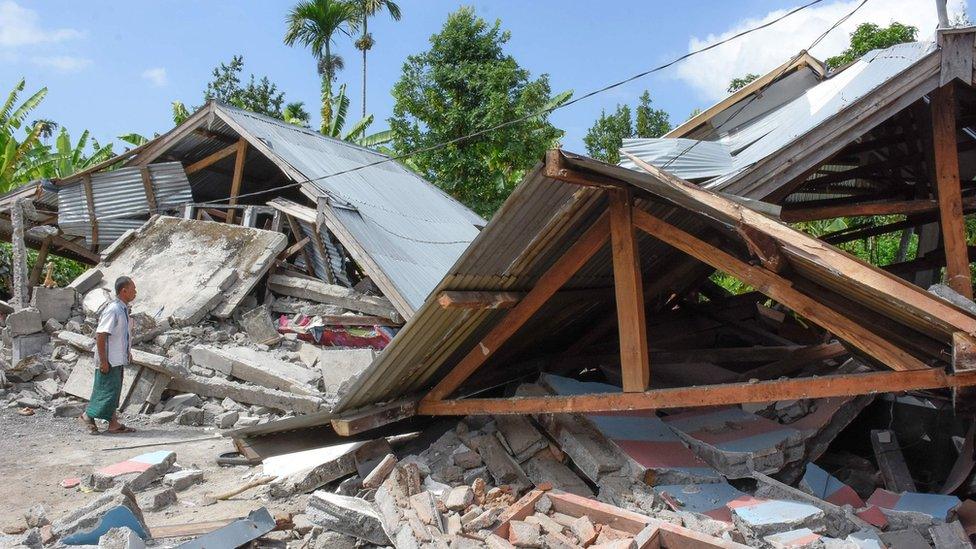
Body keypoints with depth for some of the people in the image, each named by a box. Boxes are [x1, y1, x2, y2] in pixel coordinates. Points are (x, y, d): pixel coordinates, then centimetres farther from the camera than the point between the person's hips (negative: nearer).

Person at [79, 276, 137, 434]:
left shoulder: (123, 308, 10)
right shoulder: (112, 310, -20)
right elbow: (100, 335, -22)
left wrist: (128, 352, 21)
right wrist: (103, 360, -22)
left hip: (119, 359, 10)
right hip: (109, 360, -10)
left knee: (115, 390, 13)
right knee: (108, 389, -2)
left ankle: (113, 423, 19)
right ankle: (88, 415, 17)